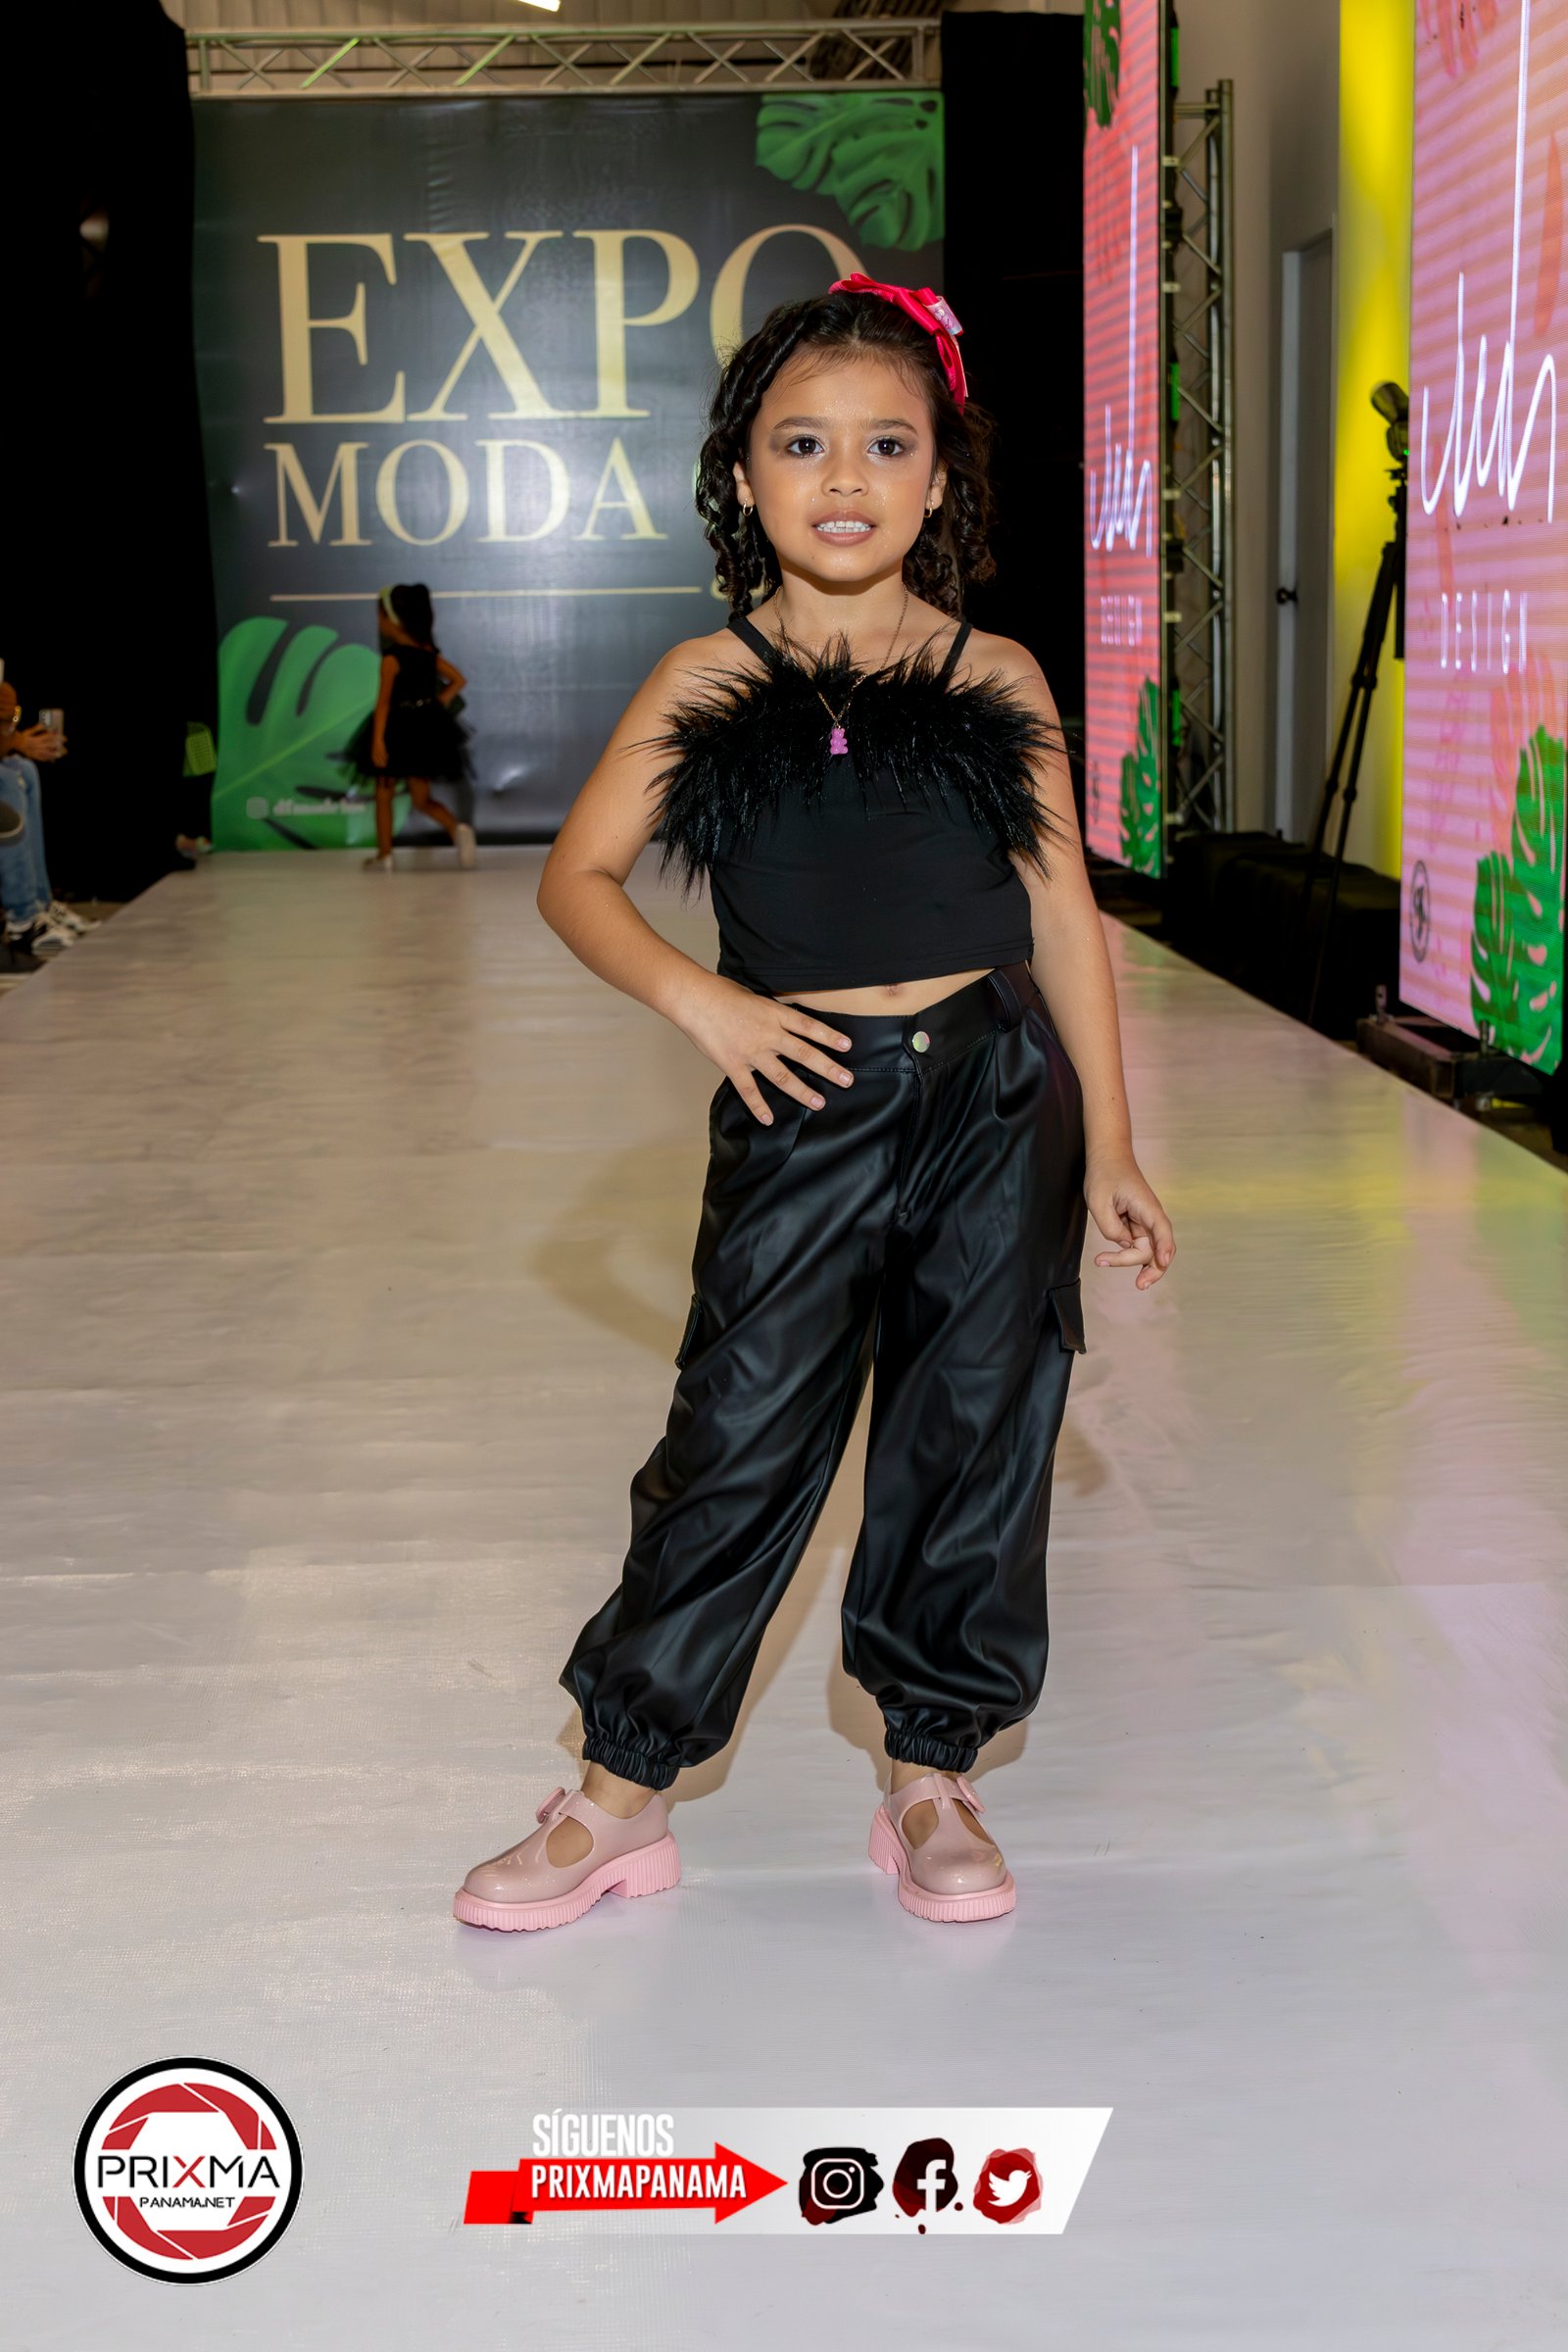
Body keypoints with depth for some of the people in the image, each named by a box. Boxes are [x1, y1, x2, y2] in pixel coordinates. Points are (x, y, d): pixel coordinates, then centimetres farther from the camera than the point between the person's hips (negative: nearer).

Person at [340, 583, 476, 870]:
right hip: (427, 727, 6)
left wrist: (378, 741, -24)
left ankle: (384, 856, 15)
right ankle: (457, 828, -14)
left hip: (398, 728, -6)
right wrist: (439, 704, 10)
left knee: (383, 794, 11)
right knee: (422, 798, 12)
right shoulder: (429, 652, 4)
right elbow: (458, 680, 11)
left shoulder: (392, 658, -15)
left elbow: (384, 701, -20)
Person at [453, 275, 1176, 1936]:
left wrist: (1106, 1148, 6)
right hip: (804, 1111, -1)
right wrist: (699, 999, -13)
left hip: (997, 1111, 2)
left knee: (975, 1440, 8)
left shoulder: (996, 678, 3)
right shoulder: (709, 683, 1)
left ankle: (933, 1780, 25)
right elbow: (575, 876, 3)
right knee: (739, 1440, 1)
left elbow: (1064, 917, 6)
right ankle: (617, 1798, 15)